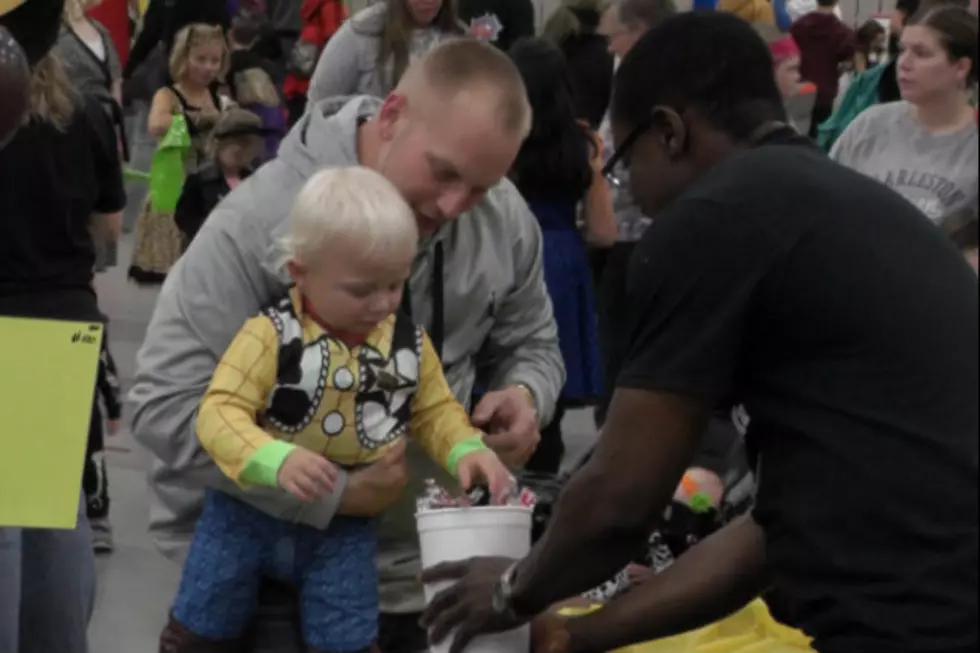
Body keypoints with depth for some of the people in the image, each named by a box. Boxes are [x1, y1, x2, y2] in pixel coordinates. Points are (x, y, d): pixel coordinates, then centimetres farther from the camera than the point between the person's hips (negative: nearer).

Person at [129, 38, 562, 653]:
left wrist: (525, 394, -12)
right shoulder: (262, 216, -20)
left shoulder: (505, 221, -5)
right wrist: (331, 493, -25)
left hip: (414, 574, 5)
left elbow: (530, 345, 12)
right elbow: (166, 403, -22)